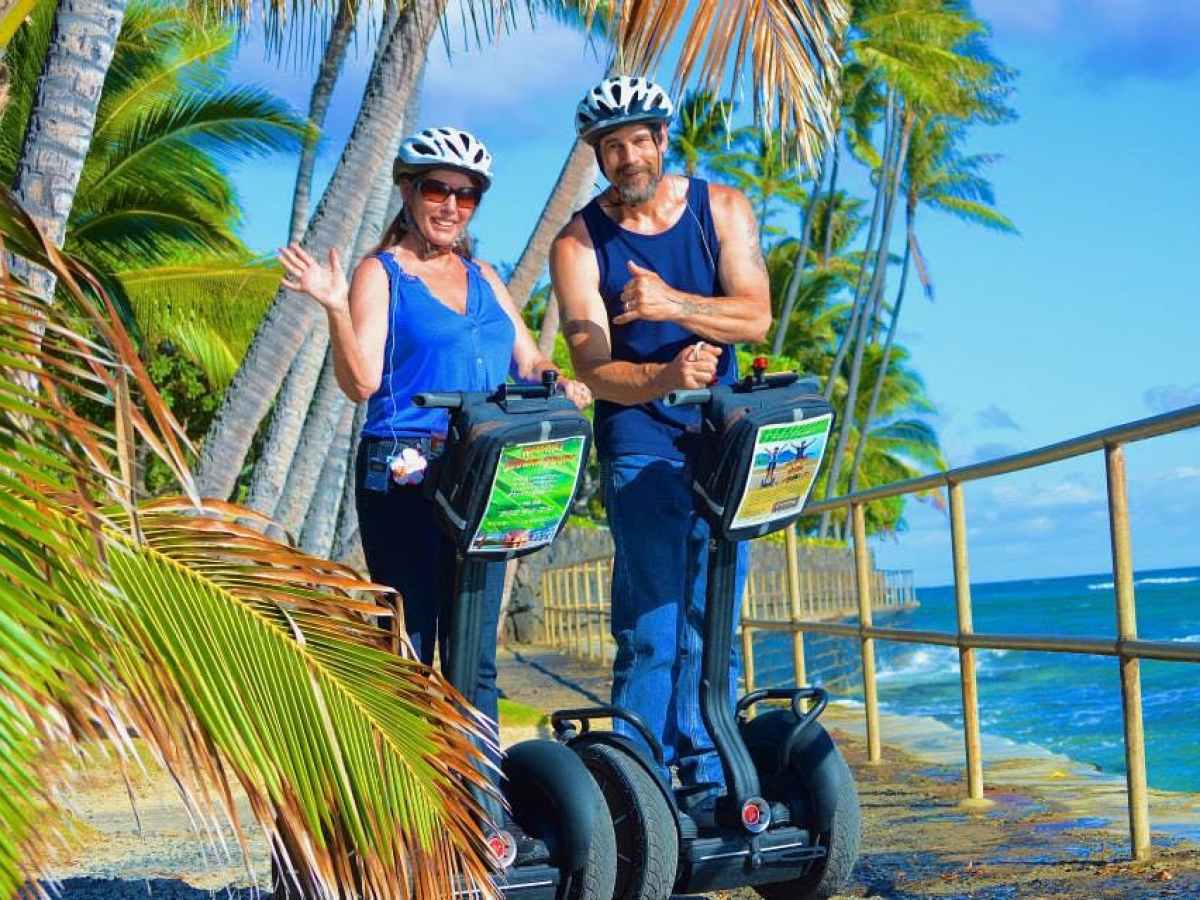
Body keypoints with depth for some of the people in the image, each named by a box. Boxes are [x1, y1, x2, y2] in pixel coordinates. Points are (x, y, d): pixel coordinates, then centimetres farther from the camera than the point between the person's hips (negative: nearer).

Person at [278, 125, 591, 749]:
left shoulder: (482, 276, 18)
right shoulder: (379, 274, 1)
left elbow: (529, 362, 16)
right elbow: (361, 383, -8)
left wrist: (562, 385, -5)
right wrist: (335, 309, -21)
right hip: (404, 480, -5)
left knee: (475, 654, 7)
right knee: (409, 649, -5)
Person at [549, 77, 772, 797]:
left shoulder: (722, 208, 2)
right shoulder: (579, 242, -5)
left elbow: (756, 318, -10)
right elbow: (594, 370, -12)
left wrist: (672, 305, -26)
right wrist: (666, 377, -32)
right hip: (640, 444, -3)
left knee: (710, 618, 4)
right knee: (651, 623, -8)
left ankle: (706, 777, 11)